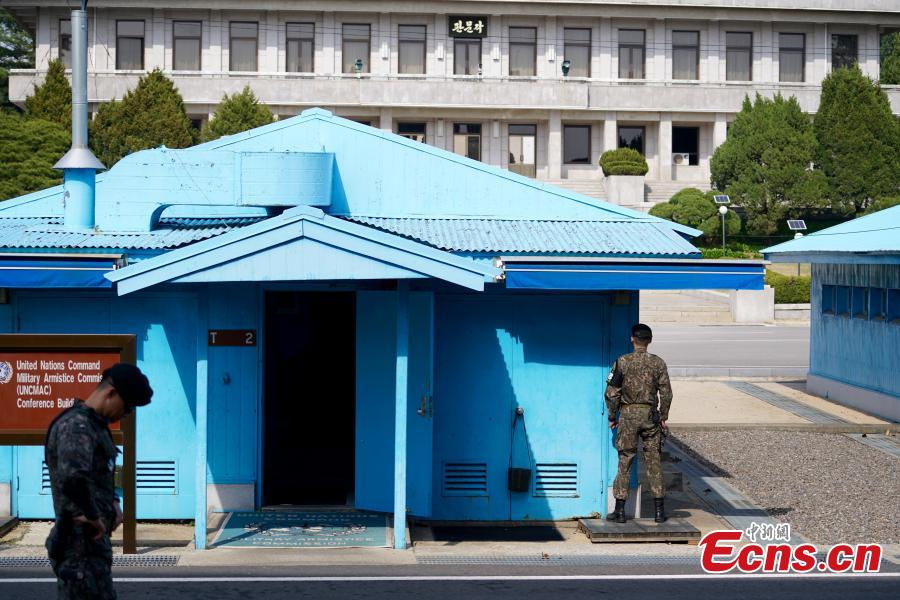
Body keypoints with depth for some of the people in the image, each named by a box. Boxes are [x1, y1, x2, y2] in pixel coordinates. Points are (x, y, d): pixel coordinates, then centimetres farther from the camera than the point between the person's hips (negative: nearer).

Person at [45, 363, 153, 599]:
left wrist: (113, 502, 12)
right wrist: (93, 516, -23)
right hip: (81, 545, -10)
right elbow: (72, 477, -37)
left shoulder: (95, 424, 14)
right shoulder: (76, 425, -18)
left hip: (93, 540, 10)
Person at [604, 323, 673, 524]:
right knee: (653, 462, 7)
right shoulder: (658, 363, 1)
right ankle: (659, 511, 9)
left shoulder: (622, 362, -4)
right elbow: (666, 393, 1)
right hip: (650, 415, 1)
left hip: (628, 415, -1)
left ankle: (620, 511, 4)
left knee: (625, 462, 4)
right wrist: (663, 417, 11)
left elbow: (612, 393, -4)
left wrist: (612, 417, 6)